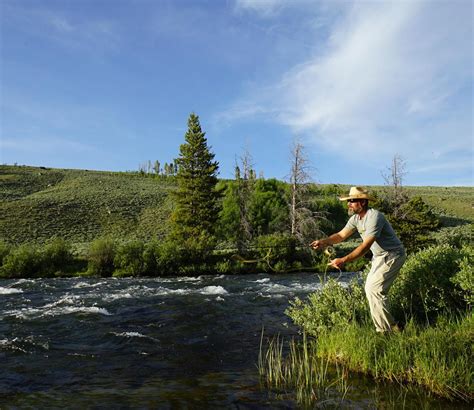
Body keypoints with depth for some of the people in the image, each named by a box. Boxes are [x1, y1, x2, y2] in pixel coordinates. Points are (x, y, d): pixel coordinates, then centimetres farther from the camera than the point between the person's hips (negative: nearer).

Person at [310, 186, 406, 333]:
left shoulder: (374, 217, -28)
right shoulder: (356, 218, 1)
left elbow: (365, 246, -35)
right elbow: (341, 235, -3)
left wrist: (343, 260, -41)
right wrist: (323, 242, -22)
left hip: (392, 256, -10)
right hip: (379, 256, 10)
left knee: (373, 289, -15)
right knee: (370, 288, 13)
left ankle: (384, 331, -4)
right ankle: (391, 326, 27)